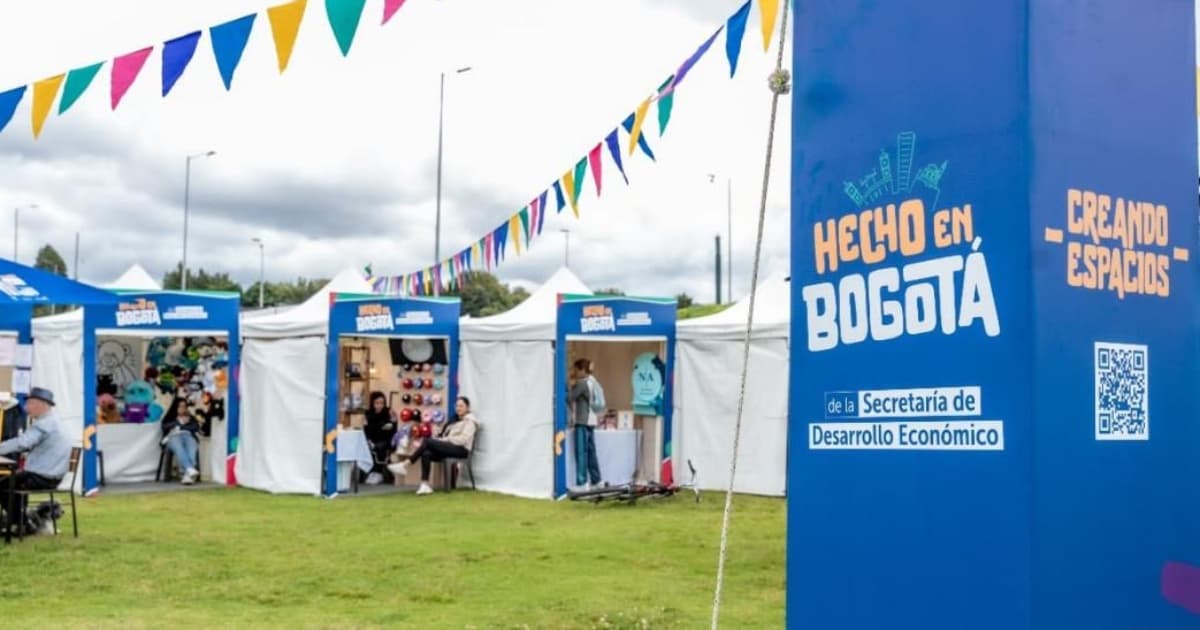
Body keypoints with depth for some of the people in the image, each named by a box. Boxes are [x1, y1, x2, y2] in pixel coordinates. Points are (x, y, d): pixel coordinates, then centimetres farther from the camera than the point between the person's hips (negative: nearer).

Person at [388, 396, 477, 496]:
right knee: (426, 453, -23)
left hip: (461, 450, -8)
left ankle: (405, 464, -25)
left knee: (428, 440, -23)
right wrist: (441, 440, -3)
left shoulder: (470, 421, 1)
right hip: (450, 448, 8)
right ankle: (425, 485, -32)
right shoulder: (455, 420, 27)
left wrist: (443, 440, -13)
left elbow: (463, 439, -13)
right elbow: (446, 436, 19)